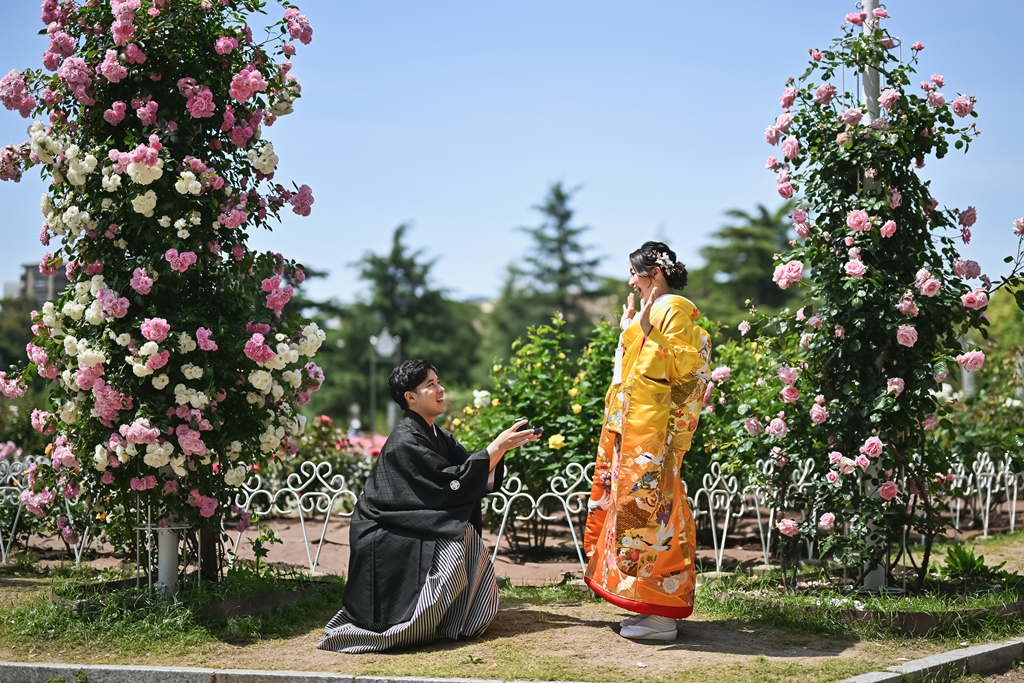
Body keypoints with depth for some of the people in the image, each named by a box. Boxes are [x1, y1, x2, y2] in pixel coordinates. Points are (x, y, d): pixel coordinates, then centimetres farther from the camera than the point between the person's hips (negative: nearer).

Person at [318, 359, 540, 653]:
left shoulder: (437, 436, 8)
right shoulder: (406, 441, -20)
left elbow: (483, 476, 1)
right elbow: (452, 482, -25)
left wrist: (504, 446, -15)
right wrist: (497, 447, -23)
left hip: (416, 528, 9)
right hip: (383, 538, -9)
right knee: (452, 545, -21)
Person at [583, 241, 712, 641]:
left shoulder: (675, 310, -8)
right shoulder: (650, 311, 20)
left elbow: (678, 368, -18)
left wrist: (646, 331, -19)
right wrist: (628, 328, 23)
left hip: (653, 430, -10)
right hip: (631, 427, 10)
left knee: (648, 506, -11)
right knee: (635, 505, 9)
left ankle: (660, 614, -8)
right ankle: (652, 606, 13)